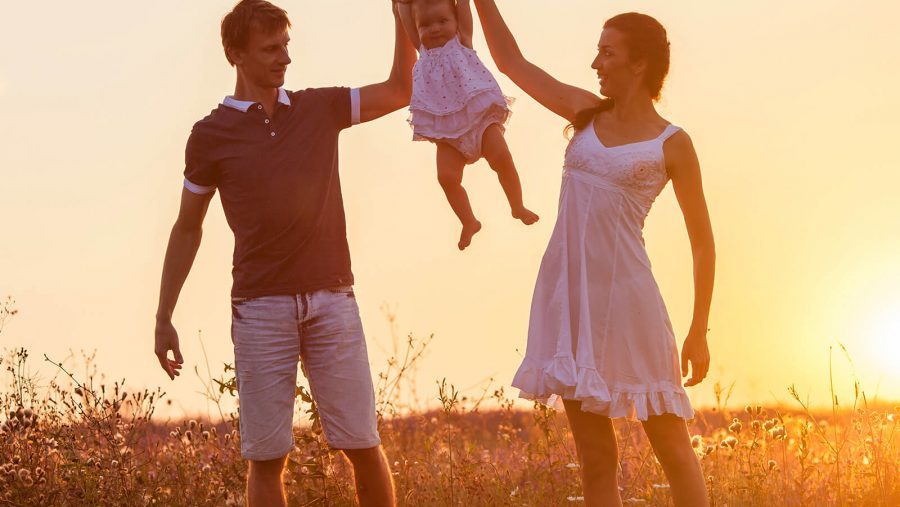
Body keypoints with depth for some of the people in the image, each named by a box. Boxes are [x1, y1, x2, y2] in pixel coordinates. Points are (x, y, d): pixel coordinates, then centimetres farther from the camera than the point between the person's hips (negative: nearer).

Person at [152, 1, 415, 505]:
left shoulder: (320, 109, 10)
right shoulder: (211, 135, 4)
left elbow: (401, 90, 12)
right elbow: (188, 227, 10)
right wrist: (164, 317, 8)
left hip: (333, 301, 2)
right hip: (260, 308, -2)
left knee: (364, 444, -1)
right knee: (267, 455, -1)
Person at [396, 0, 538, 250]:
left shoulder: (462, 41, 3)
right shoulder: (423, 50, 9)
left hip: (479, 116, -2)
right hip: (447, 129, 3)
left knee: (501, 157, -17)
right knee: (447, 176, -10)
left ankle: (518, 207, 4)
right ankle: (469, 222, 10)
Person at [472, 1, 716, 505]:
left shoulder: (672, 145, -1)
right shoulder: (588, 114, 11)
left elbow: (702, 242, 0)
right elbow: (512, 61, 17)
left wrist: (699, 332, -3)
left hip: (625, 294, -5)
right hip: (567, 292, 5)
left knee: (672, 446, 0)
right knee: (595, 455, 6)